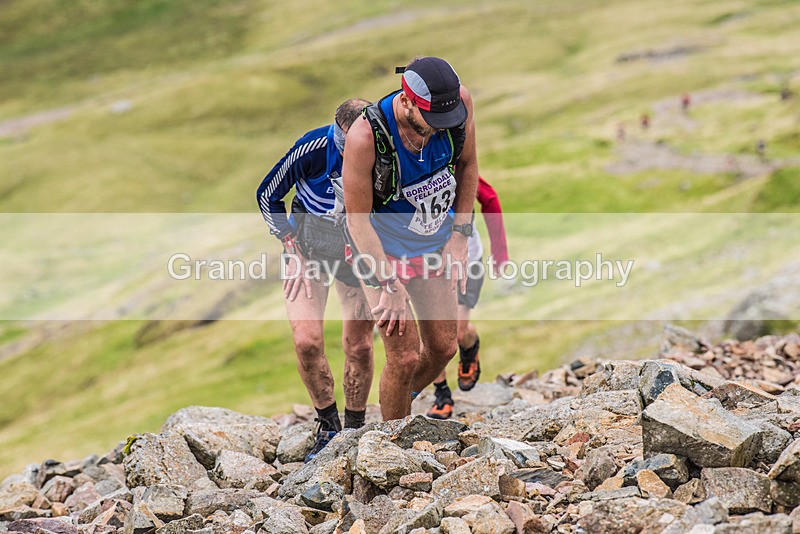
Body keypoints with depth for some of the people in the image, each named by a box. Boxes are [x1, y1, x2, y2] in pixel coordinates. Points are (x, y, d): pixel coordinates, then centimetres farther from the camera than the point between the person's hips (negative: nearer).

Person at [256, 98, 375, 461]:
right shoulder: (313, 148, -26)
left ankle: (354, 431, 19)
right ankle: (328, 427, 6)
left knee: (359, 347, 0)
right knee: (306, 341, -13)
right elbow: (268, 195, -10)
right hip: (308, 243, -1)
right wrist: (294, 252, -12)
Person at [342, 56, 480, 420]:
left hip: (435, 242, 5)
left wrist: (460, 236, -2)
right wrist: (388, 287, -20)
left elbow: (467, 163, 2)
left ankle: (405, 399, 39)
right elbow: (358, 220, -22)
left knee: (443, 347, 9)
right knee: (405, 358, -8)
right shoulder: (365, 136, -32)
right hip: (382, 246, -5)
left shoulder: (460, 101, -19)